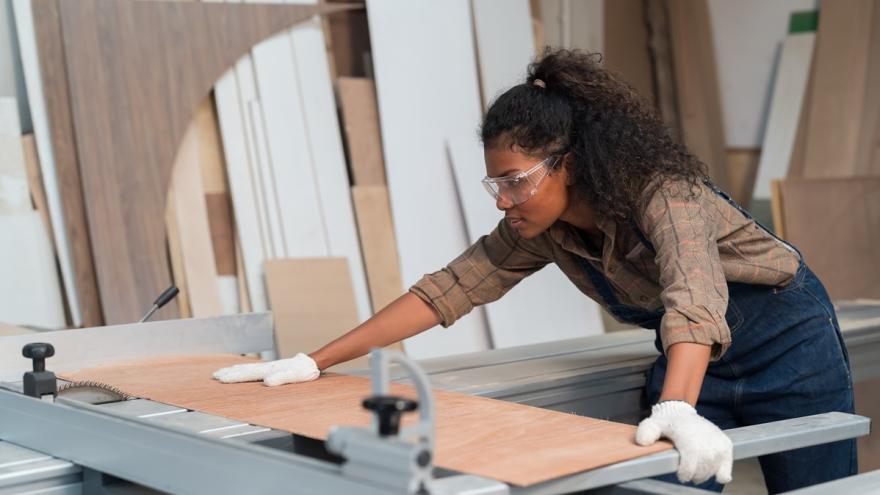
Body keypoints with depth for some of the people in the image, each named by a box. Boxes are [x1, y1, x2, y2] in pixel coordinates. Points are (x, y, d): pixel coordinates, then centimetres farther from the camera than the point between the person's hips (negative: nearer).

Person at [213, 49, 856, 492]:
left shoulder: (660, 192, -31)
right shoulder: (543, 229, -11)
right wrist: (314, 363, -14)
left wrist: (677, 410, -65)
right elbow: (449, 289, -11)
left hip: (788, 347, -5)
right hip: (693, 360, 5)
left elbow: (694, 297, -47)